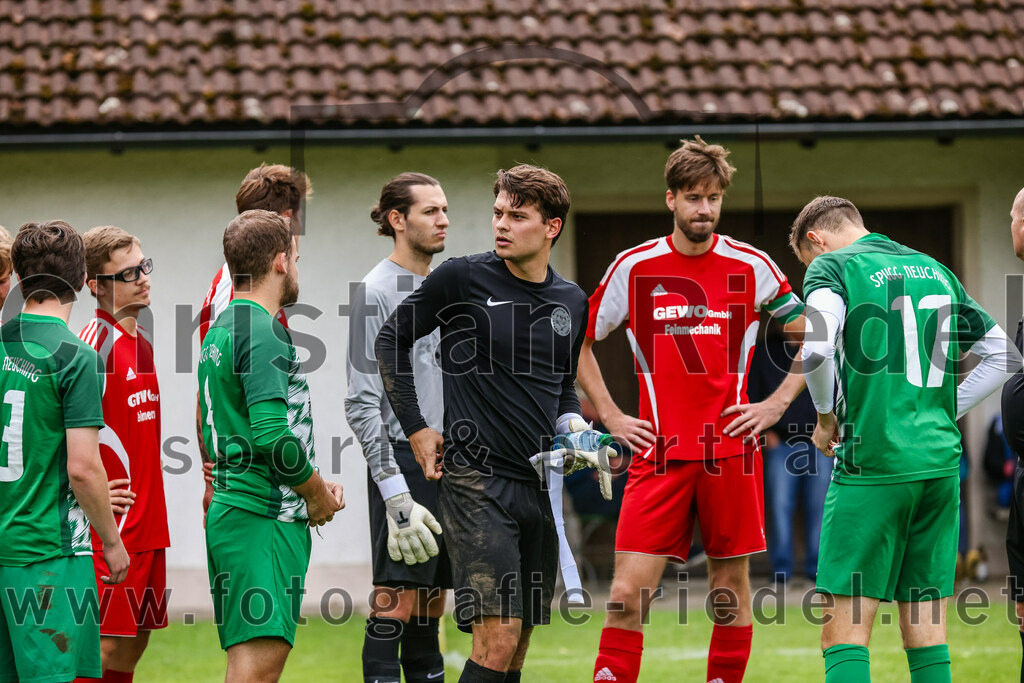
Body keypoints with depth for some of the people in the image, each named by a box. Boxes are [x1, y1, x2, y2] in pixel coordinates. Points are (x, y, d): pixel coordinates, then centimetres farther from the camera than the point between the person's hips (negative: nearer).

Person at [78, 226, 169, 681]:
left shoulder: (141, 341, 13)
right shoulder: (95, 346, -15)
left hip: (148, 523, 9)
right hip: (111, 529, -9)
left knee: (134, 641, 11)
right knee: (106, 644, -9)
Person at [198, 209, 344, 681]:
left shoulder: (220, 330, 18)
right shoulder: (263, 332, -13)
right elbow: (273, 436, -22)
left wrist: (312, 486, 17)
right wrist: (318, 493, -5)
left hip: (230, 510, 10)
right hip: (265, 518, -10)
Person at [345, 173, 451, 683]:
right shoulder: (376, 291, -8)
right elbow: (362, 405, -12)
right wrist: (396, 494, -18)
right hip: (404, 462, -8)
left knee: (429, 605, 9)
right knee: (396, 602, -10)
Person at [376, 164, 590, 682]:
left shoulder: (572, 302, 11)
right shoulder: (462, 279, -6)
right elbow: (390, 340, 5)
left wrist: (572, 426, 6)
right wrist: (415, 429, 1)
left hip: (539, 485, 6)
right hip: (476, 480, -6)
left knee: (518, 641, 8)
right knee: (498, 637, -17)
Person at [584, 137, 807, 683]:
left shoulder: (751, 266, 2)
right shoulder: (633, 268, 2)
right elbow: (579, 342, 14)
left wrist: (777, 403, 3)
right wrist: (610, 416, 6)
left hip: (731, 449, 0)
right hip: (660, 453, 0)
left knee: (731, 592, 5)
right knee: (627, 594, -9)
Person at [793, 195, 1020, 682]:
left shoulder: (831, 266, -1)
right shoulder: (935, 270, 18)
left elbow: (816, 350, -19)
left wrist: (826, 418, -3)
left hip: (871, 462, -6)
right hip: (940, 461, 6)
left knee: (845, 628, -5)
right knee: (926, 631, 9)